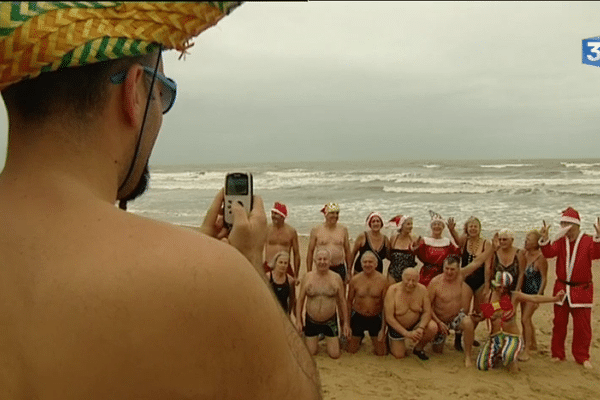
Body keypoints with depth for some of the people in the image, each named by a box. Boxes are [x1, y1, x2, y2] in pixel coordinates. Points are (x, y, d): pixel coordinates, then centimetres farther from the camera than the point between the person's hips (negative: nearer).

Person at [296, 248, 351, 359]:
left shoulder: (336, 278, -5)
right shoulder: (307, 277, -5)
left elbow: (342, 301, 1)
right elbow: (300, 300, 0)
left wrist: (346, 323, 1)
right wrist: (298, 321, -4)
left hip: (330, 322, 0)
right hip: (311, 321, 0)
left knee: (335, 354, 1)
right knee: (310, 353, 5)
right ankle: (314, 340, 36)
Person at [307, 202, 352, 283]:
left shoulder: (343, 230, 6)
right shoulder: (316, 230, 0)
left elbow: (347, 251, 12)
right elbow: (310, 252, 4)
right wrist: (309, 273, 1)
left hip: (339, 268, 2)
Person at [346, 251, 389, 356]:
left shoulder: (382, 280, -12)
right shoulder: (355, 280, -9)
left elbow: (385, 305, -6)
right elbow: (349, 302, 1)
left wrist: (383, 329, -6)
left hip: (376, 318, 0)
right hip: (357, 317, 1)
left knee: (381, 353, 5)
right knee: (351, 350, 7)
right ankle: (360, 337, 38)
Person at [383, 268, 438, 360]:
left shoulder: (422, 289, -17)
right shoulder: (393, 290, -25)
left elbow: (427, 312, -12)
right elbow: (389, 317, -24)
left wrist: (421, 328, -30)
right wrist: (406, 333, -29)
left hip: (416, 323, 2)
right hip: (397, 326, -2)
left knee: (433, 327, -25)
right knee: (399, 355, -3)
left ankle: (418, 348, 3)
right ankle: (390, 338, 30)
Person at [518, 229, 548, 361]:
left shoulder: (540, 257, -19)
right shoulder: (524, 253, 0)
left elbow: (544, 279, -15)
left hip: (535, 292, -7)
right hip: (525, 291, 7)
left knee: (525, 319, -11)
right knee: (527, 319, 17)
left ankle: (526, 350, -3)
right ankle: (533, 343, 36)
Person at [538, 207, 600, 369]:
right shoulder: (561, 242, 5)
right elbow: (549, 252, -12)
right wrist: (545, 238, -27)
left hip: (581, 290, -3)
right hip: (561, 288, 3)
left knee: (582, 325, 3)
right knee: (559, 322, 9)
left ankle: (582, 357, 18)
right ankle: (557, 354, 20)